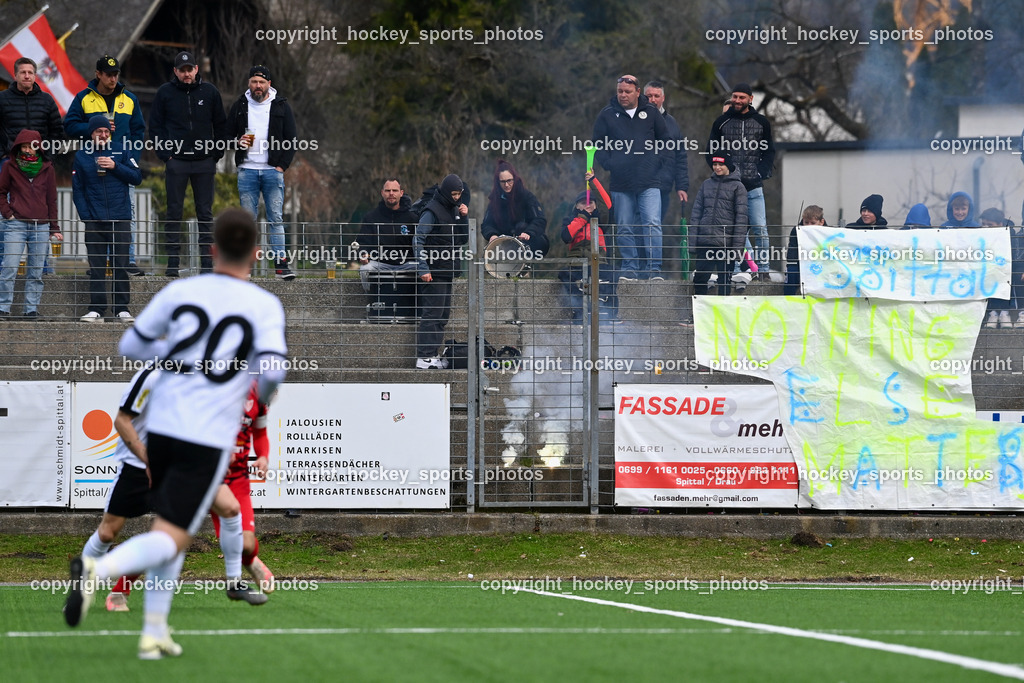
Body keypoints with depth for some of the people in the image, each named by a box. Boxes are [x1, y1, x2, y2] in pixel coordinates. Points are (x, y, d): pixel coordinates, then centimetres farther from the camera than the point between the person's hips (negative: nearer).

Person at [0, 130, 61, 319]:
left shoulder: (47, 169, 10)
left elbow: (52, 199, 14)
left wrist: (54, 229, 13)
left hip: (41, 226, 2)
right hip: (16, 224, -2)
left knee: (36, 272, 2)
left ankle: (31, 309, 7)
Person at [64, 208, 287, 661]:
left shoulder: (179, 292, 5)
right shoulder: (265, 306, -4)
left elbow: (130, 346, 10)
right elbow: (272, 369, -15)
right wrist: (262, 395, 8)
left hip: (162, 425, 4)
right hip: (210, 437, -4)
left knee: (168, 527, 21)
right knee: (171, 540, -4)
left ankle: (154, 633, 18)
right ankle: (97, 570, -32)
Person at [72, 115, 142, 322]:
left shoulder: (121, 150, 7)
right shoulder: (81, 156, 9)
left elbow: (137, 177, 4)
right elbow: (77, 189, 8)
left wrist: (115, 166, -10)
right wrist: (85, 216, -3)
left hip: (121, 219, 0)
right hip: (94, 220, 0)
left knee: (121, 266, -1)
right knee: (96, 268, -2)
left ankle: (122, 309, 2)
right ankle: (96, 310, -1)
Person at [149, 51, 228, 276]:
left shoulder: (209, 92, 5)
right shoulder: (165, 93, 2)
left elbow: (221, 125, 12)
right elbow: (155, 126, 6)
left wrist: (216, 155, 4)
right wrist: (165, 154, -4)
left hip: (204, 162, 1)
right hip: (176, 162, -1)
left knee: (205, 213, 3)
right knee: (174, 213, 0)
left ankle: (207, 262, 5)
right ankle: (173, 262, 2)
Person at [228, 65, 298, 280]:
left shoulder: (281, 106, 6)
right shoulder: (240, 106, 10)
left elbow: (291, 140, 7)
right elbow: (227, 134, 17)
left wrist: (282, 166, -3)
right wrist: (237, 141, -6)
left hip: (273, 171, -1)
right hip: (247, 171, 1)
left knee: (276, 219, -5)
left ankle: (281, 265, -8)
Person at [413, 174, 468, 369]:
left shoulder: (454, 210, 14)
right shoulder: (433, 211, -11)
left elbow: (463, 239, 17)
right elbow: (418, 239, -15)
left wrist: (464, 218, 1)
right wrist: (423, 268, -20)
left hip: (448, 272, 9)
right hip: (434, 273, -9)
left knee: (443, 315, 10)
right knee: (432, 314, -10)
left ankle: (432, 353, 16)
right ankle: (424, 357, -10)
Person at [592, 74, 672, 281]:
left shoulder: (651, 113, 7)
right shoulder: (608, 115, 6)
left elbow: (666, 141, 15)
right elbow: (597, 144, 10)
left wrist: (658, 162, 3)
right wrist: (608, 163, -4)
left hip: (649, 181, -1)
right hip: (621, 183, 1)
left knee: (652, 224, -11)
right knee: (625, 229, 4)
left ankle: (654, 269, -9)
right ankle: (629, 269, 11)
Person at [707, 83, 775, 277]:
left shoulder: (761, 123, 10)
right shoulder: (722, 122, 8)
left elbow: (769, 152, 14)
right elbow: (712, 151, 12)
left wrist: (762, 173, -1)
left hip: (754, 186, 0)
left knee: (760, 228, -5)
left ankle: (762, 269, -1)